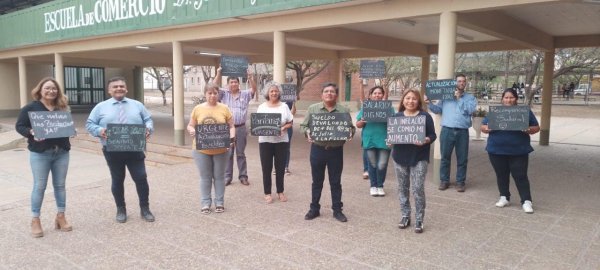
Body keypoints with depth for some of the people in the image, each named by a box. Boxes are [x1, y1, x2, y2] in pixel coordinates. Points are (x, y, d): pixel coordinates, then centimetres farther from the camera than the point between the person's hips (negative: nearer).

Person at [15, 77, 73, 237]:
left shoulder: (62, 108, 10)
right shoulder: (31, 107, -2)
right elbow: (19, 126, -3)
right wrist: (31, 133, -21)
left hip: (62, 152, 4)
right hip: (40, 153, -4)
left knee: (60, 185, 9)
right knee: (39, 186, 2)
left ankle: (60, 217, 19)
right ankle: (35, 221, 13)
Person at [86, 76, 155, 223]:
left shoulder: (137, 105, 10)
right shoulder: (101, 107, 7)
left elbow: (148, 120, 10)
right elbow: (89, 124, 5)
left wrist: (148, 129, -13)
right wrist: (99, 131, -16)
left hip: (134, 150, 1)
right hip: (112, 151, 0)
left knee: (141, 178, 0)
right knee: (117, 180, 9)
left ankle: (145, 209, 15)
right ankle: (121, 209, 24)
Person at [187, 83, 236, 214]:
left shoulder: (224, 108, 1)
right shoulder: (198, 108, 2)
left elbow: (231, 127, 3)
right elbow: (190, 126, 7)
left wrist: (231, 139, -15)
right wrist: (191, 130, -16)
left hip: (221, 149, 0)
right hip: (201, 149, 0)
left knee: (219, 176, 10)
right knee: (205, 177, 8)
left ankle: (219, 202, 21)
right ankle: (205, 203, 19)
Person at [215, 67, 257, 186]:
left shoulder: (245, 94, 7)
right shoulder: (224, 94, 6)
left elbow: (254, 89, -6)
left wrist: (250, 76, -19)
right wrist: (218, 74, -16)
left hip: (241, 128, 1)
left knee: (241, 153, 9)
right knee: (228, 153, 5)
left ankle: (243, 176, 16)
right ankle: (227, 176, 13)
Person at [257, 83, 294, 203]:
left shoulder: (284, 106, 6)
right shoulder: (262, 107, 4)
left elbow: (290, 123, 5)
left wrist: (283, 128, -14)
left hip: (281, 141, 1)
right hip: (265, 141, -1)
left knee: (280, 167, 7)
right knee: (266, 168, 2)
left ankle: (280, 192, 21)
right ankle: (267, 193, 13)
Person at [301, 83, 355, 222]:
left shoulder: (344, 110, 2)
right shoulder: (313, 108, 2)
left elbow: (351, 127, 5)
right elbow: (304, 125, 4)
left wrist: (350, 133, -16)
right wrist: (307, 133, -17)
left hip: (336, 151, 0)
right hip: (317, 149, 0)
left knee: (335, 182, 9)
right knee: (317, 181, 11)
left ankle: (337, 210, 21)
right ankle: (314, 208, 23)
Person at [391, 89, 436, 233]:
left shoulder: (425, 116, -1)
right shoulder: (397, 116, 7)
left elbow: (433, 135, -1)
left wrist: (426, 141, -21)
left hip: (419, 158, -3)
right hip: (400, 157, 3)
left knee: (418, 189, -4)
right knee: (402, 188, 10)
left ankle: (419, 220, 9)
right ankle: (405, 216, 24)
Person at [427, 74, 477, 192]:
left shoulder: (470, 97, 11)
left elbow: (470, 110, -7)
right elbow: (438, 110, 9)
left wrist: (459, 98, -7)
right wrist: (429, 103, -6)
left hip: (462, 132, 0)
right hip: (447, 130, 0)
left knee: (462, 159, 6)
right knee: (445, 157, 5)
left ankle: (460, 182, 16)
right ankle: (444, 180, 15)